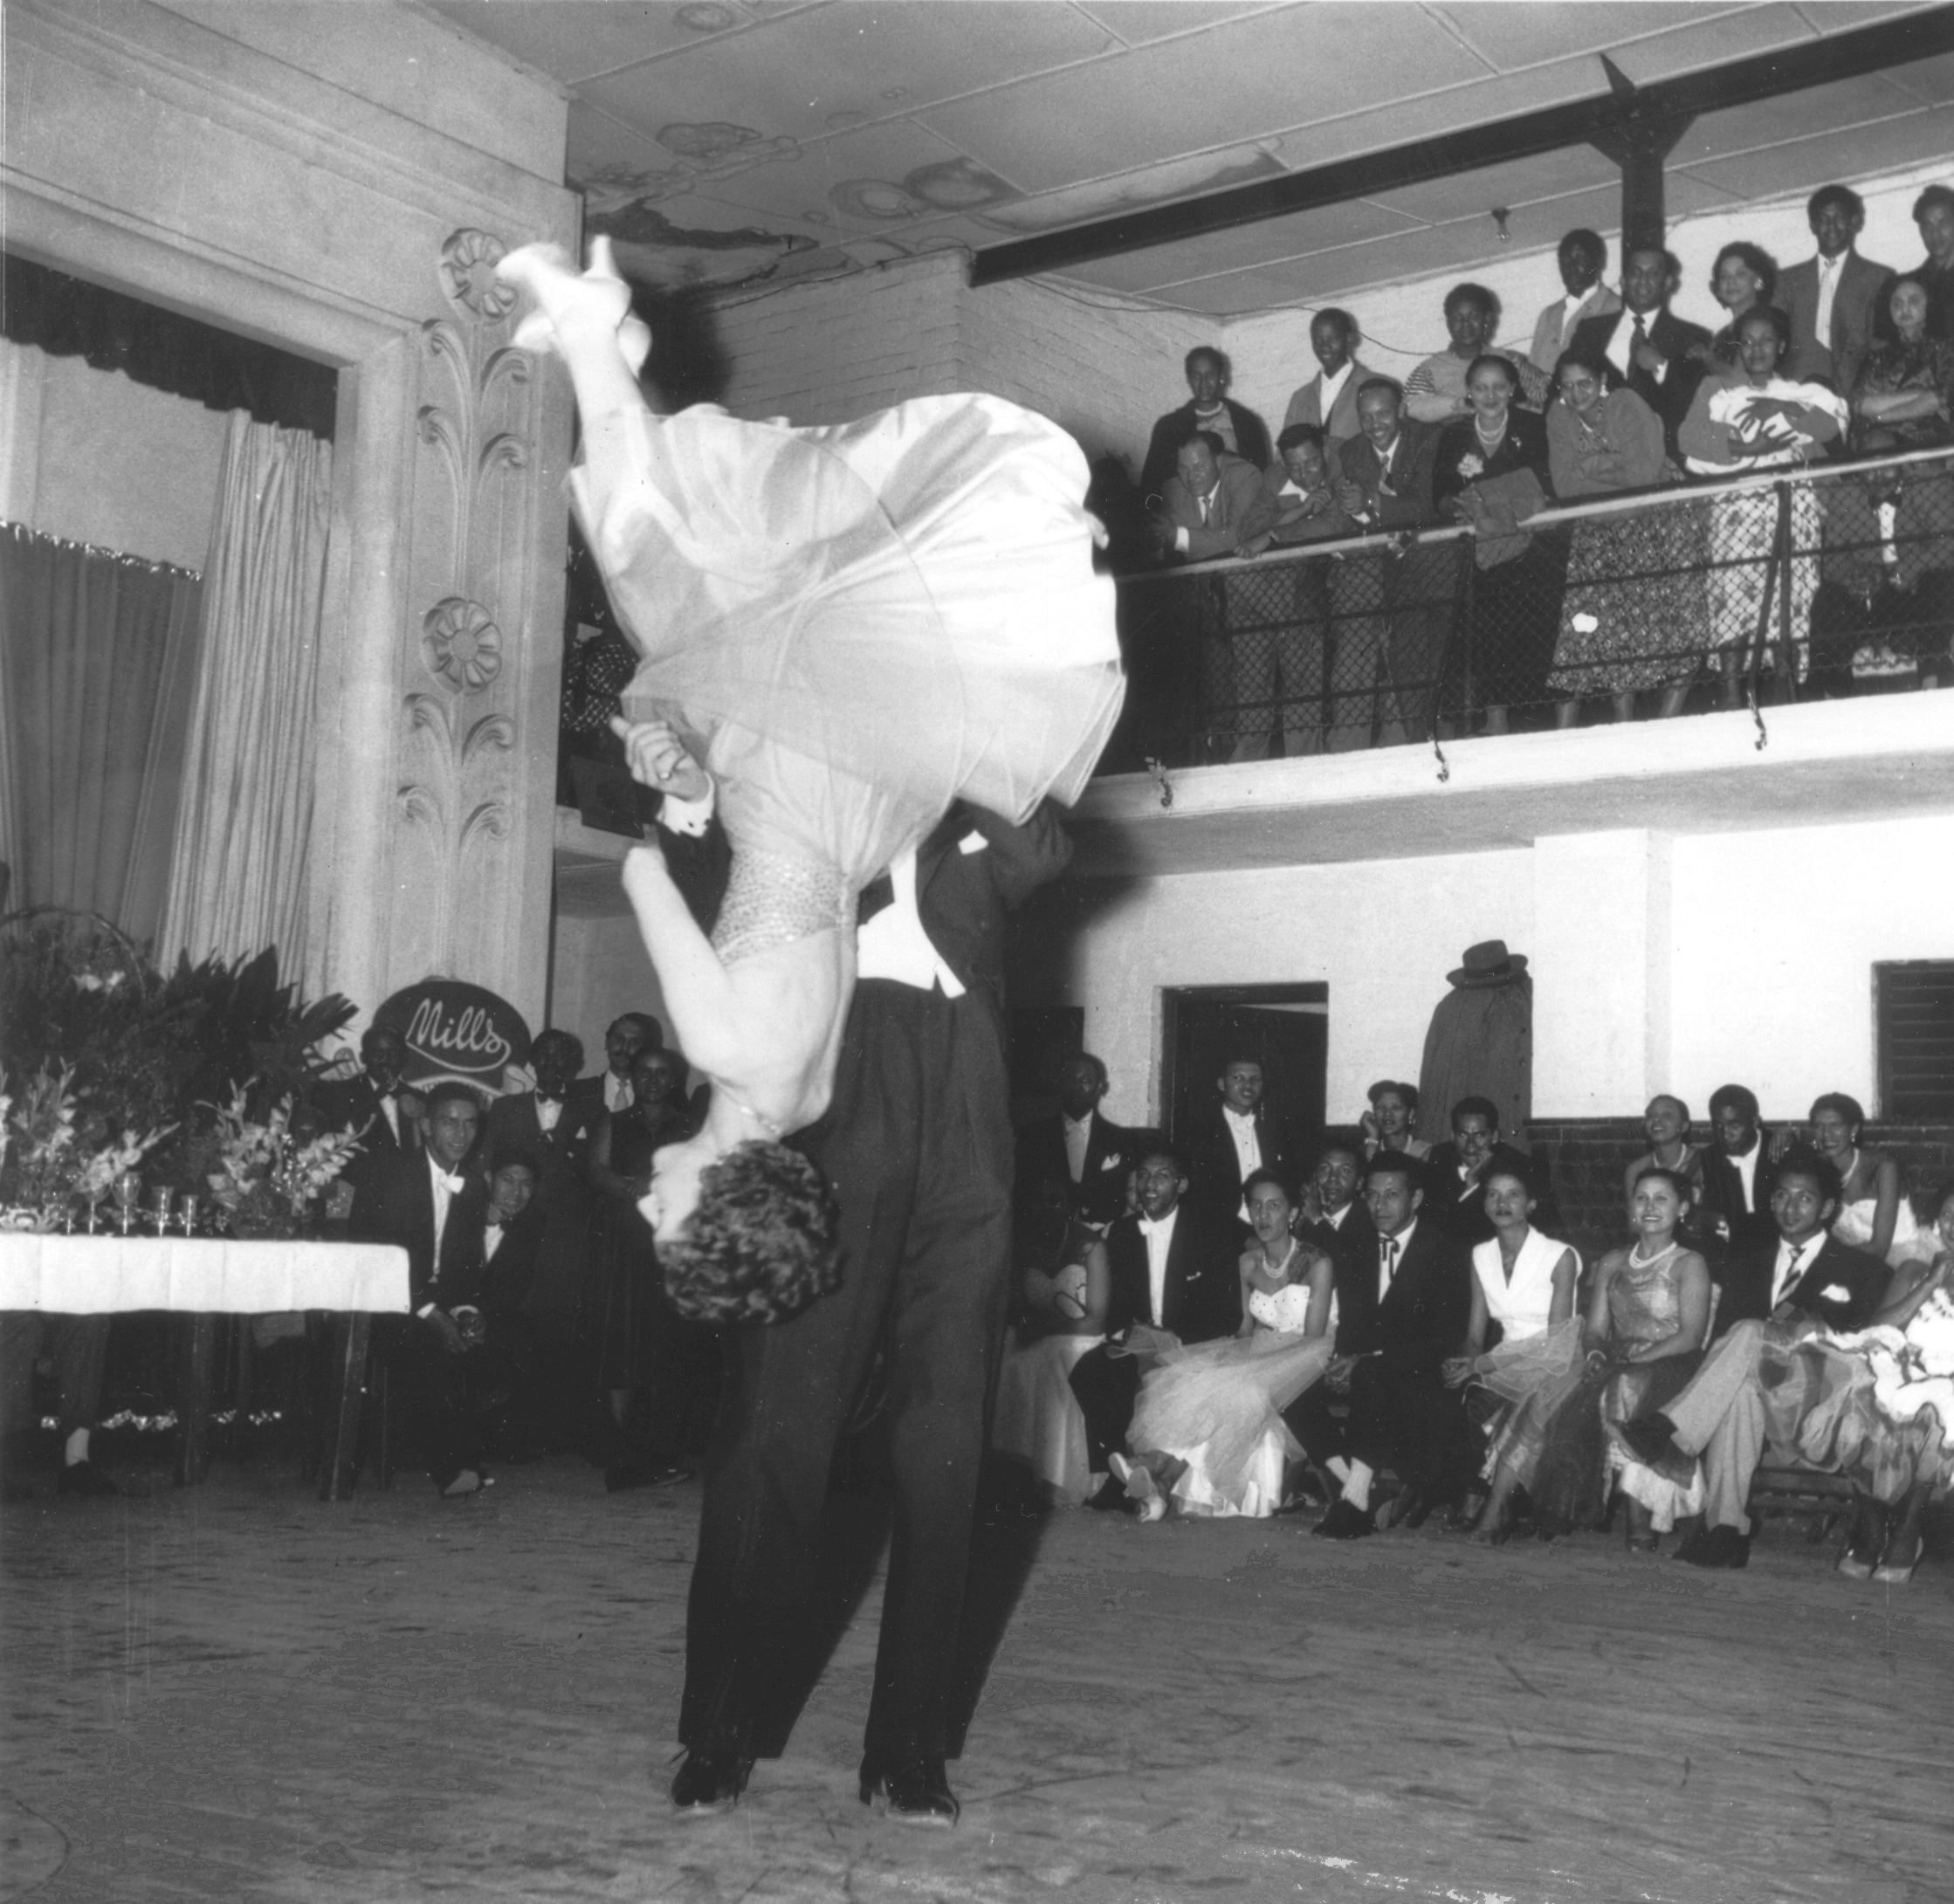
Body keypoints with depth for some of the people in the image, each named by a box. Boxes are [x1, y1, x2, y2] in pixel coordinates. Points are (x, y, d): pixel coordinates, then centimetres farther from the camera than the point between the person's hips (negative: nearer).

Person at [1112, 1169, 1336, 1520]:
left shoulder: (1317, 1264, -10)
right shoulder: (1248, 1262, 8)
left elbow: (1313, 1338, -12)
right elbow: (1246, 1326, 12)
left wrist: (1259, 1359, -21)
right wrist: (1235, 1350, -10)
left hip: (1303, 1359, -5)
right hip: (1258, 1353, 5)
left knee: (1240, 1389, -34)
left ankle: (1158, 1466, -38)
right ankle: (1163, 1484, -41)